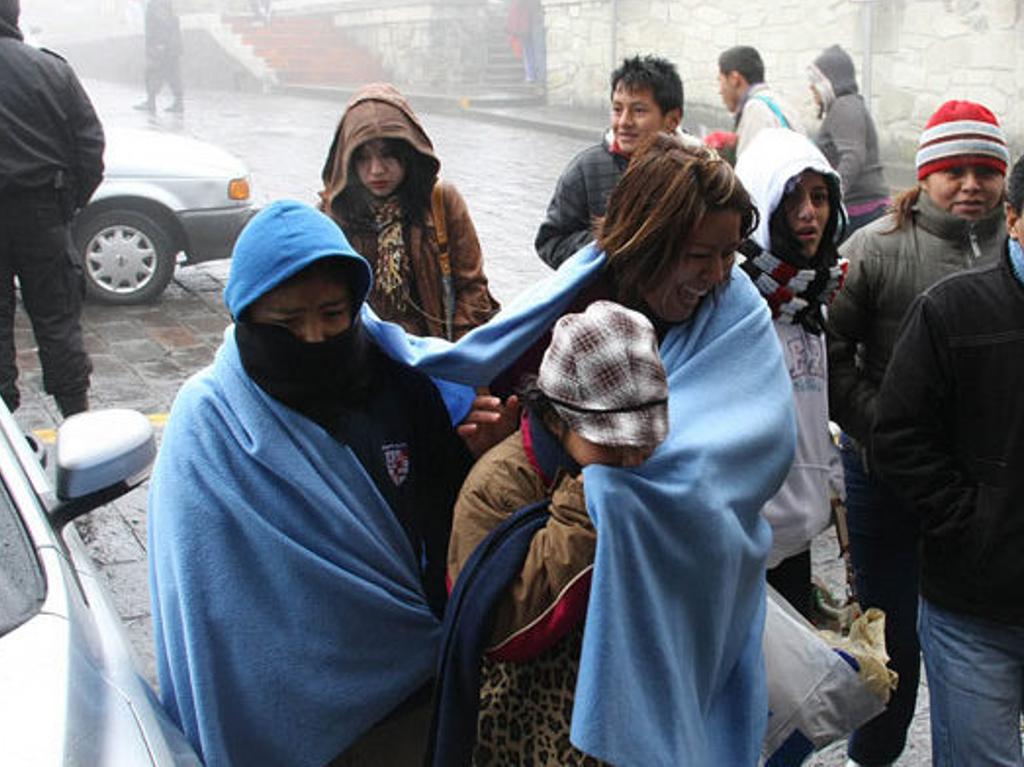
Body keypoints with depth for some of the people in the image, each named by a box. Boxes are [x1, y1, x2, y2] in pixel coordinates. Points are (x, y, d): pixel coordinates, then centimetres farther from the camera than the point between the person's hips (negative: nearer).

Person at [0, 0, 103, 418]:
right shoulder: (52, 69, -3)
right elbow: (90, 144, 0)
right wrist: (72, 201, 9)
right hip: (41, 214, 2)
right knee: (57, 320, 12)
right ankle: (77, 414, 18)